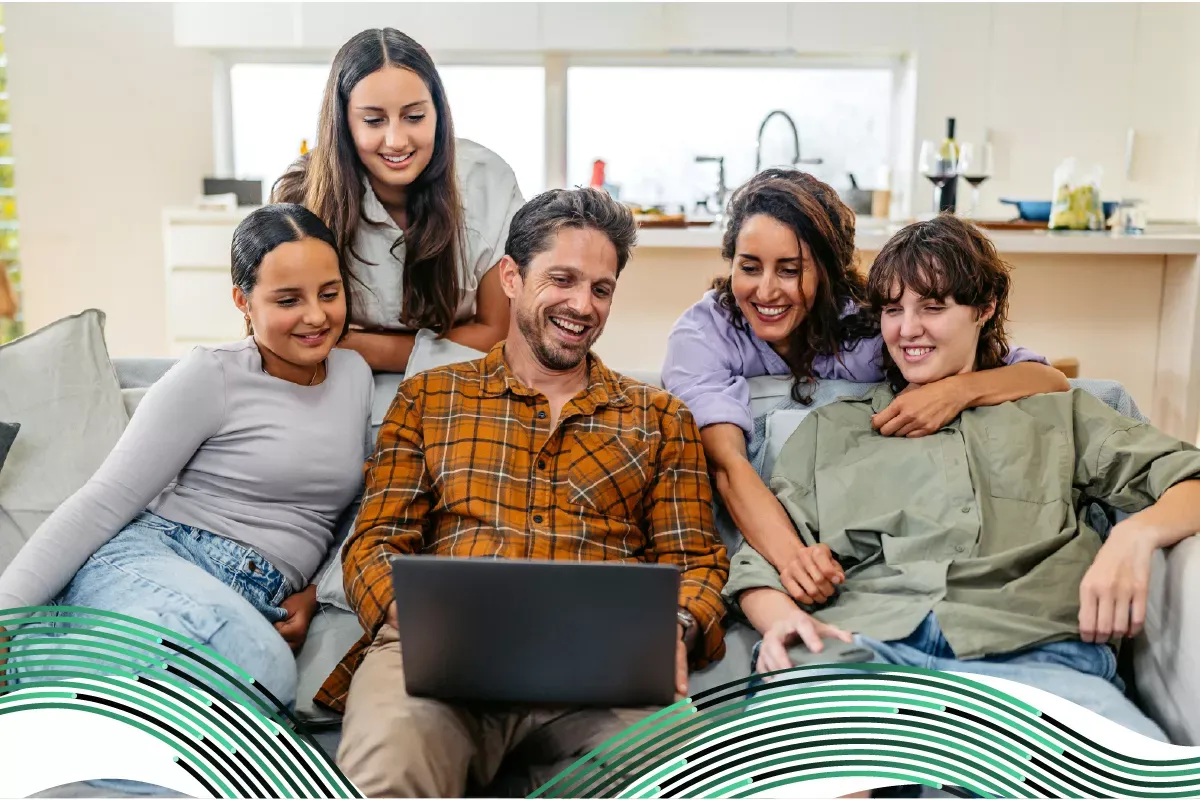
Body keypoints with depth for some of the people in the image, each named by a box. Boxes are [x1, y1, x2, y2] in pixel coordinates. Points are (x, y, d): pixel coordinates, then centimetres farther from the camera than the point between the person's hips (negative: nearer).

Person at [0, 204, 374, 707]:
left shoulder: (356, 375, 15)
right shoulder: (211, 378, -1)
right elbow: (102, 504, -4)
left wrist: (317, 592, 5)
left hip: (260, 609, 4)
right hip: (147, 564, -4)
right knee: (263, 666, -42)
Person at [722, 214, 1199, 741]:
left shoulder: (1057, 415, 28)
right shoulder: (828, 429, 28)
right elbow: (760, 563, 18)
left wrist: (1136, 534, -6)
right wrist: (782, 619, -6)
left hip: (1028, 653, 1)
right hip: (862, 645, 0)